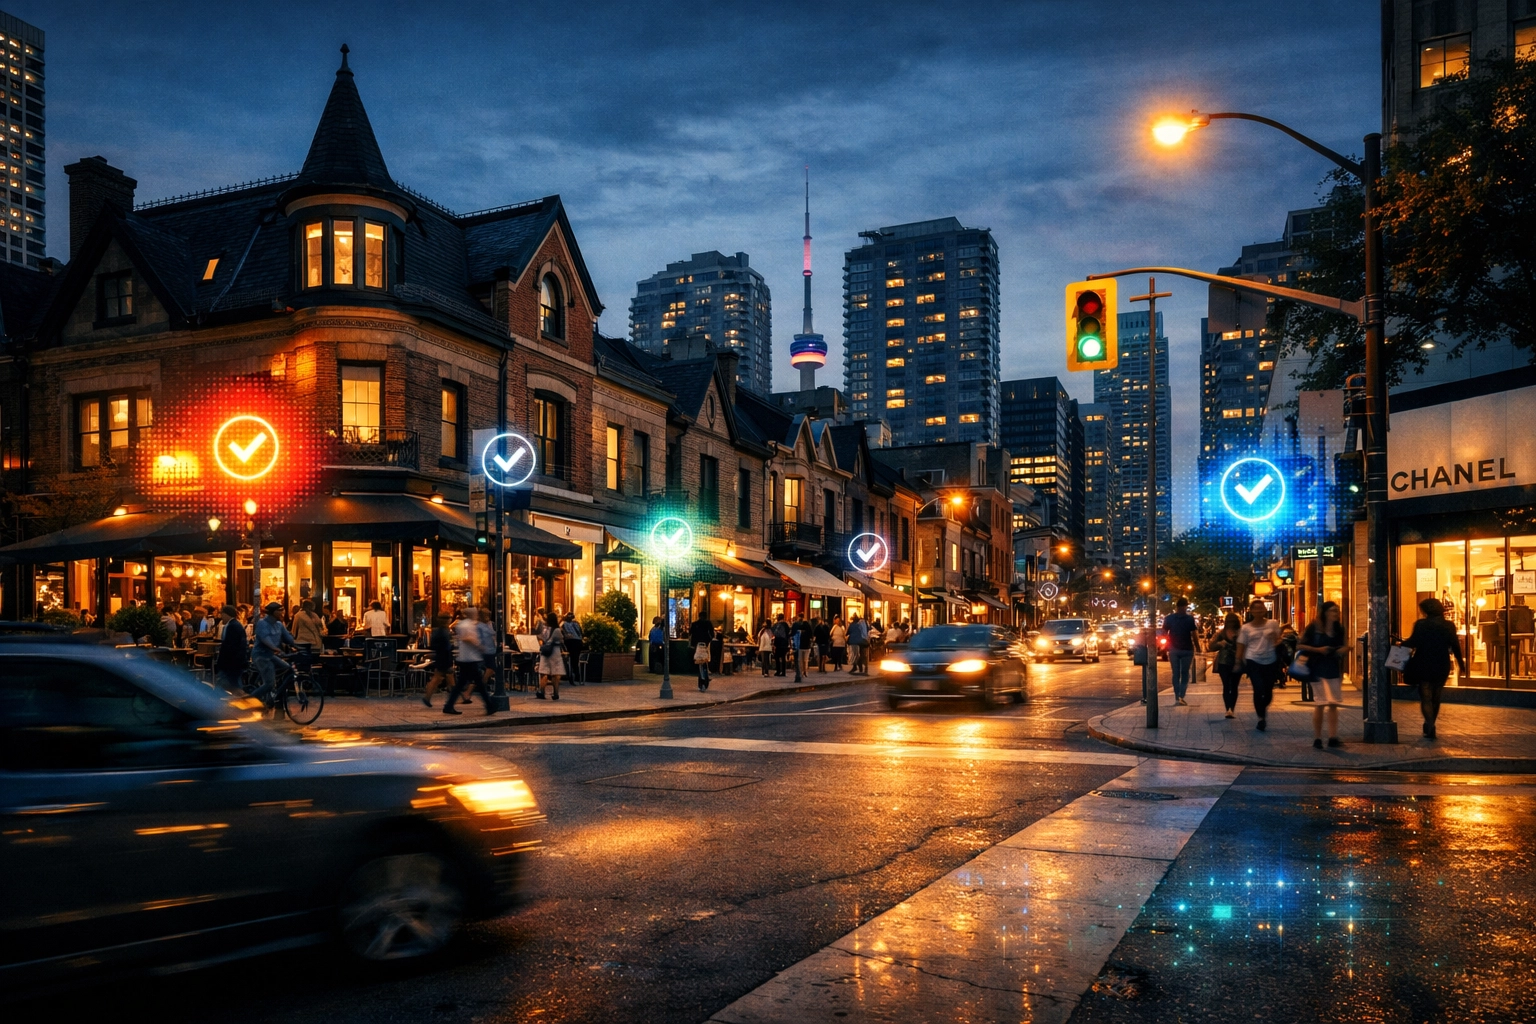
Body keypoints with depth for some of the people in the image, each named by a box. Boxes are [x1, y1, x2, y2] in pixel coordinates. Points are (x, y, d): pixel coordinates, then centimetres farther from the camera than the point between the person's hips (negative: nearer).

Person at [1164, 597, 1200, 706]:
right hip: (1187, 649, -2)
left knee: (1176, 674, 9)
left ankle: (1177, 698, 4)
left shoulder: (1169, 618, -1)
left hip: (1173, 649, 2)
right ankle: (1181, 697, -8)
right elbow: (1194, 635, -8)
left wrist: (1167, 646, 10)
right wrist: (1198, 648, 3)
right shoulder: (1190, 619, -7)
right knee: (1185, 674, 5)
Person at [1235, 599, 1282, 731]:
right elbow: (1241, 646, 6)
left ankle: (1263, 709, 38)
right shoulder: (1246, 628, 2)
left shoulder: (1273, 624, 2)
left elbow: (1278, 639, 8)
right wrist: (1238, 662, 1)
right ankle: (1261, 717, 3)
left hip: (1270, 661, 1)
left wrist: (1277, 641, -16)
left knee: (1268, 690, 6)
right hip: (1253, 662, -1)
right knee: (1259, 689, -11)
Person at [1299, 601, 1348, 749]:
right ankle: (1317, 738, 3)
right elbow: (1299, 645, -8)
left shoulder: (1338, 629, 8)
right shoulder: (1314, 627, -7)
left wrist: (1344, 648, -1)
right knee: (1321, 703, -5)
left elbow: (1342, 646, 22)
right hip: (1318, 669, -5)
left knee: (1334, 704, 4)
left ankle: (1333, 737, 7)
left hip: (1334, 669, 5)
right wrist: (1318, 650, -18)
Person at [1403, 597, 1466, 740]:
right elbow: (1455, 647, 2)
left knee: (1426, 697, 2)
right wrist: (1461, 664, 11)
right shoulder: (1448, 626, 0)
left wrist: (1402, 644, 6)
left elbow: (1412, 642, -15)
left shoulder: (1421, 624, -11)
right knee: (1436, 697, 17)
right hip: (1442, 667, 4)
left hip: (1424, 665, -4)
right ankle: (1430, 726, 27)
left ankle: (1430, 725, -16)